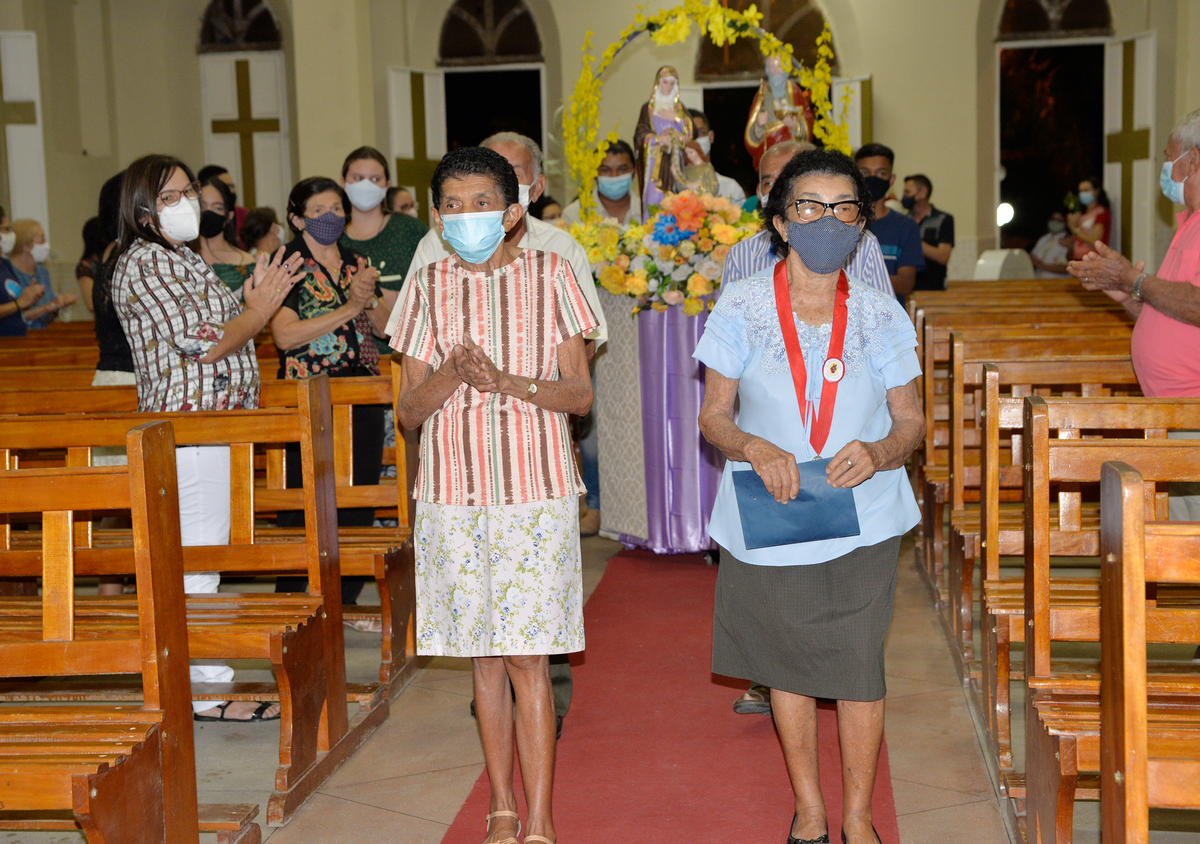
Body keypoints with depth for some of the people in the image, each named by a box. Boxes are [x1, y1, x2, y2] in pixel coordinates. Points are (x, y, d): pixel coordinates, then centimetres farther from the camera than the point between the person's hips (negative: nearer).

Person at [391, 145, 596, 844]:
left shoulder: (549, 274, 1)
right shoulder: (428, 287, 6)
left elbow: (581, 394, -1)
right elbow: (409, 410, 5)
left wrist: (506, 380, -17)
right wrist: (454, 373, -15)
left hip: (536, 489, -2)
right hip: (453, 492, 3)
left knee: (528, 657, -5)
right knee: (485, 656, 9)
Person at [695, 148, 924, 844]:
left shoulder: (881, 316, 0)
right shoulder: (742, 308, -4)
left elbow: (911, 420, 5)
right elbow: (715, 415, -1)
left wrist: (881, 452, -18)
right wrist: (756, 449, -22)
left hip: (862, 520, 0)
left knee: (860, 666, 3)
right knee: (787, 662, 12)